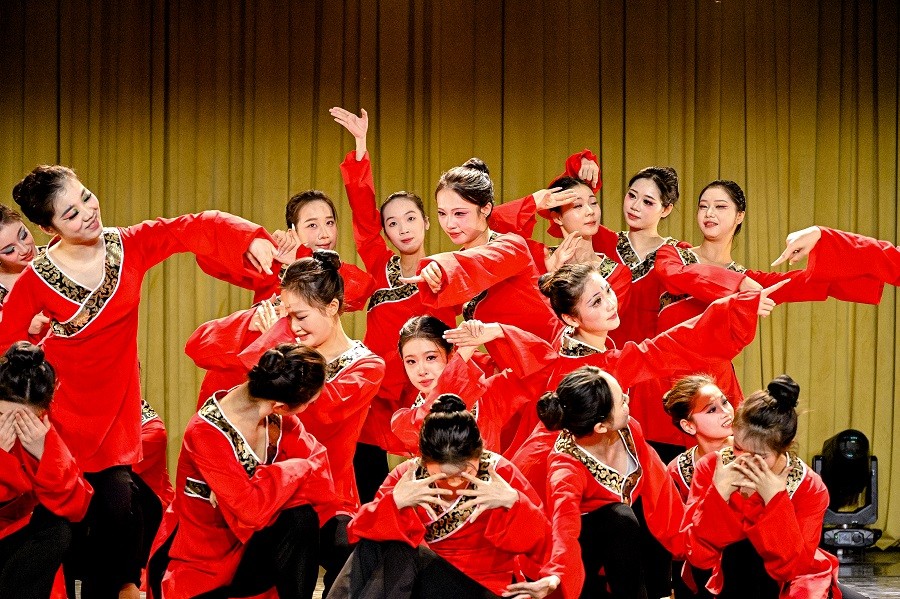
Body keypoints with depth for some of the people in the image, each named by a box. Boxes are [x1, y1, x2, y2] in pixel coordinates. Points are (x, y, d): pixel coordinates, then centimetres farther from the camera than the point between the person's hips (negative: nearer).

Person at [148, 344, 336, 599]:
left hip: (245, 550, 5)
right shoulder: (206, 433, -25)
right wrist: (294, 469, -21)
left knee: (301, 518, -24)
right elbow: (251, 509, -34)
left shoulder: (280, 421, -6)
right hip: (196, 573, -5)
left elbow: (322, 479, -15)